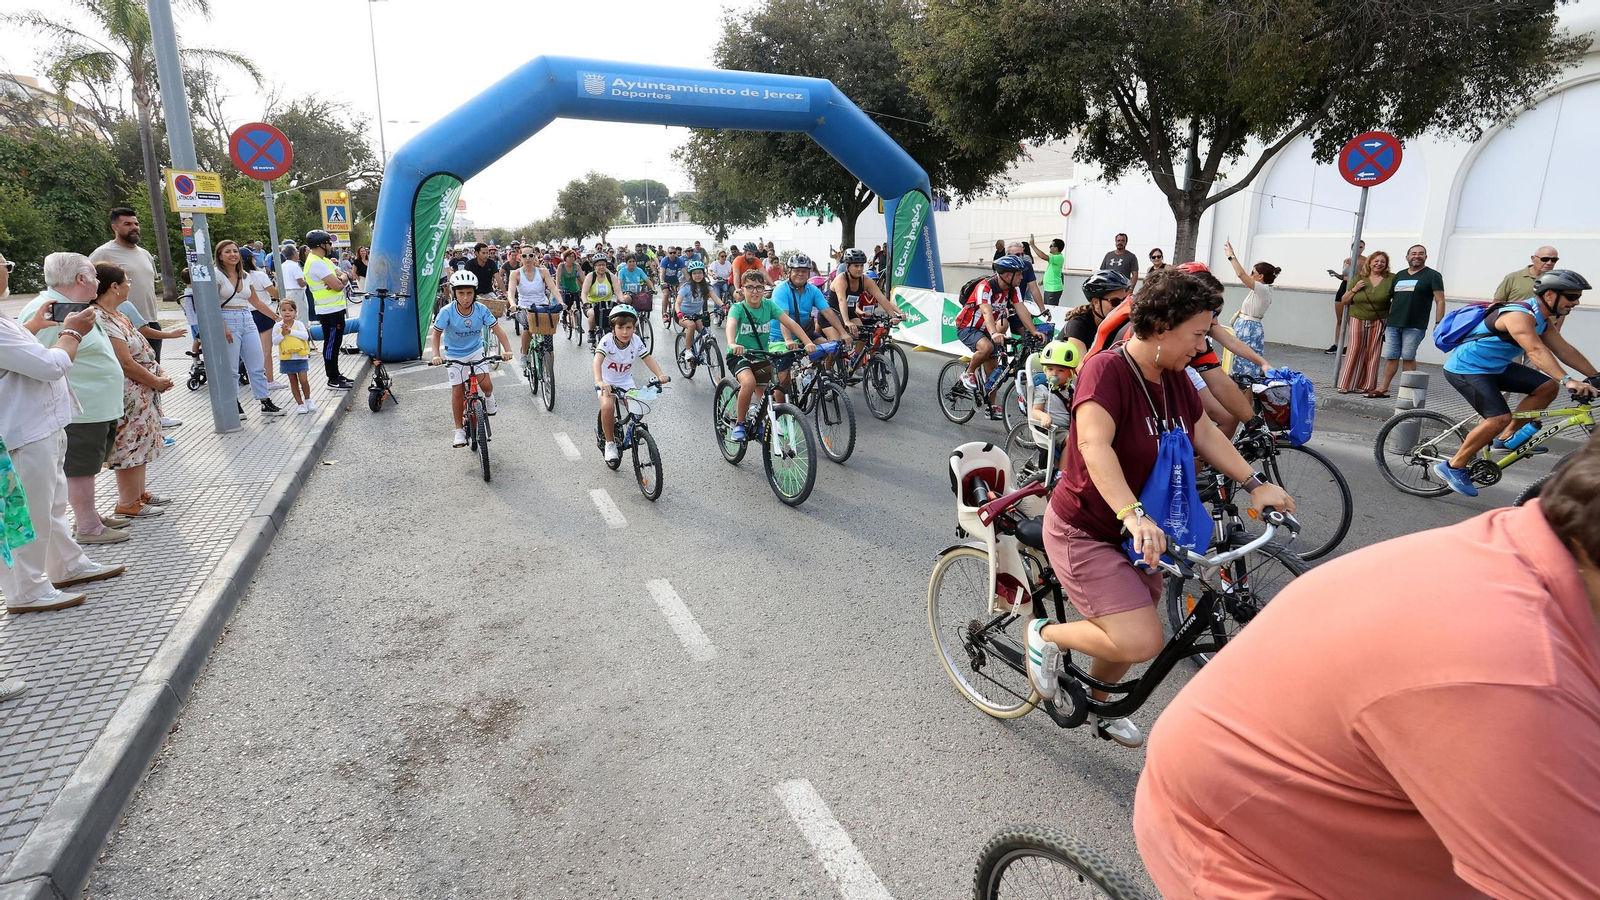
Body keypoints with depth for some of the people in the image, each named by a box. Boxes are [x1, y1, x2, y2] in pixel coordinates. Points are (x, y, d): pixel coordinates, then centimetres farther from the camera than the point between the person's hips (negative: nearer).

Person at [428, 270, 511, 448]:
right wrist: (436, 355, -24)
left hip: (475, 351, 1)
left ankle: (489, 398, 19)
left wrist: (507, 350, -32)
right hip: (454, 355, 0)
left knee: (485, 383, -20)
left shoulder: (481, 310, -20)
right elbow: (436, 334, -11)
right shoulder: (447, 312, -23)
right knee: (458, 391, 0)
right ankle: (459, 430, 14)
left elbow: (498, 330, -18)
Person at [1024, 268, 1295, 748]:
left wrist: (1255, 484, 3)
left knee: (1127, 635, 19)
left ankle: (1101, 709, 46)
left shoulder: (1175, 378, 1)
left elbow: (1205, 432, 13)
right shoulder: (1107, 369, -25)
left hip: (1139, 534, 8)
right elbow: (1095, 447, -38)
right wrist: (1133, 514, -49)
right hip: (1085, 532, -8)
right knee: (1141, 642, -18)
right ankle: (1047, 635, 7)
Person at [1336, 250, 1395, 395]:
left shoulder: (1391, 279, 2)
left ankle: (1366, 386, 5)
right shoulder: (1358, 279, 7)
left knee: (1373, 353, 1)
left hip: (1379, 322, -1)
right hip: (1358, 320, 1)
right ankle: (1347, 384, 0)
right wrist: (1354, 289, -7)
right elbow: (1345, 300, 10)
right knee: (1354, 351, -4)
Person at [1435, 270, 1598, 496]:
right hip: (1465, 368, -10)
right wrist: (1567, 380, -44)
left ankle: (1507, 438, 13)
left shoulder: (1541, 319, 8)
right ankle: (1453, 467, -10)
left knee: (1548, 386, 3)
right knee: (1500, 418, -22)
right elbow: (1536, 351, -36)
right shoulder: (1520, 315, -23)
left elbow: (1564, 350, 8)